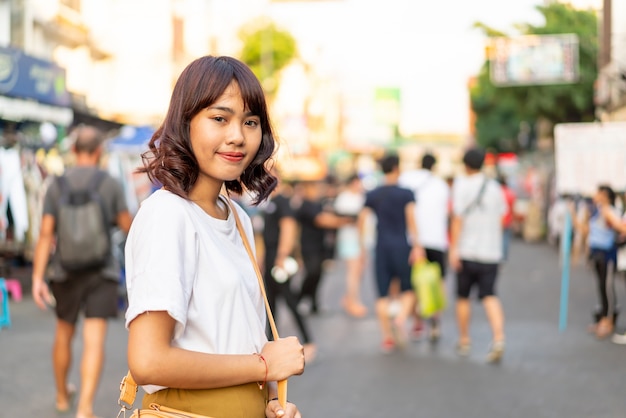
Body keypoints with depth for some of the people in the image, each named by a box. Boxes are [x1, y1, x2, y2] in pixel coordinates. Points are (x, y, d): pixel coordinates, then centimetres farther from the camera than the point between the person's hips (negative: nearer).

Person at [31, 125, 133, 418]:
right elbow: (127, 226, 3)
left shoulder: (56, 185, -2)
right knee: (94, 341, -7)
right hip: (101, 272, -3)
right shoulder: (110, 184, -6)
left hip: (66, 271, 3)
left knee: (64, 333, 21)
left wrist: (37, 278, -8)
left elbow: (45, 234, -8)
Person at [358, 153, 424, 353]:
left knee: (383, 294, 5)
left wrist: (362, 245, 15)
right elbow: (411, 219, -10)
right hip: (401, 246, -3)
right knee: (408, 290, 9)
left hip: (381, 247, 3)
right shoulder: (406, 194, -3)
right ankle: (401, 318, -19)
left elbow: (361, 220, 6)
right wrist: (417, 246, -11)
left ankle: (387, 337, 5)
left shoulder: (372, 195, 7)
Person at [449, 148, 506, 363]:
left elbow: (458, 219, -11)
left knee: (463, 297, 11)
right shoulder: (495, 187, 9)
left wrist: (453, 250, -12)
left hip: (467, 251, -3)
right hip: (491, 251, 3)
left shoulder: (461, 185, -6)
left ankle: (464, 341, 21)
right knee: (489, 296, -3)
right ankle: (498, 338, -23)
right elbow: (499, 220, 15)